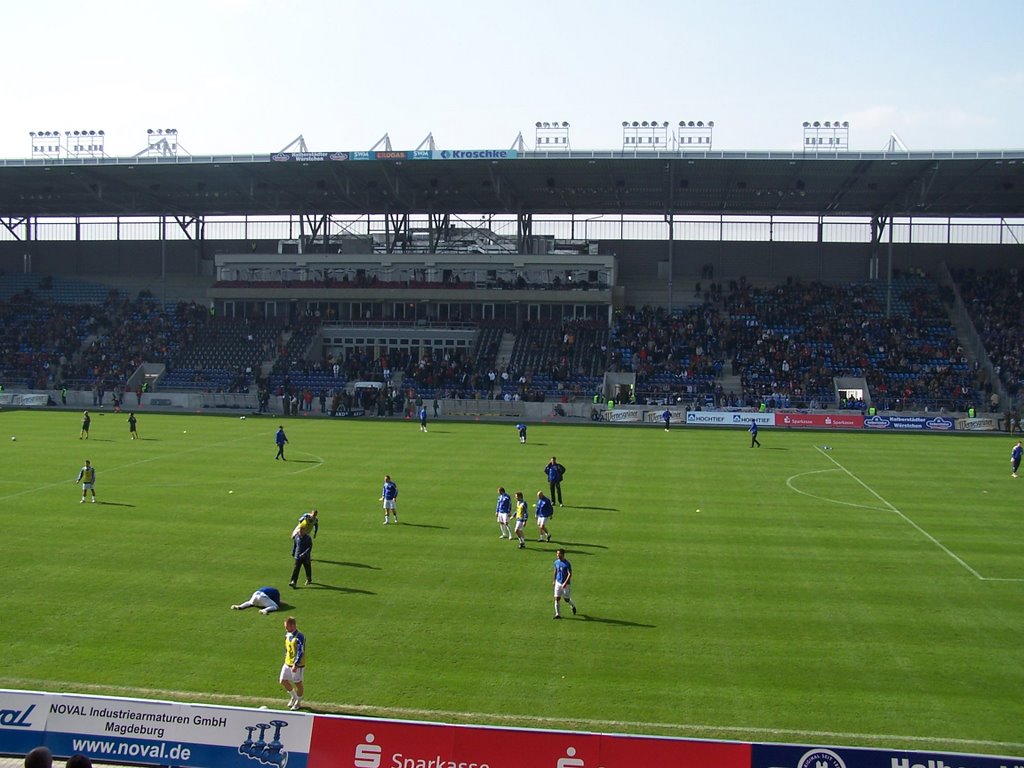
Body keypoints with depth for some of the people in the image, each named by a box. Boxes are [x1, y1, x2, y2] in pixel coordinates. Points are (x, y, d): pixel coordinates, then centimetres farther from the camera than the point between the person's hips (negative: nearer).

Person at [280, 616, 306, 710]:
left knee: (298, 684, 6)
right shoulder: (287, 635, 4)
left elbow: (300, 652, -25)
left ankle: (298, 702, 26)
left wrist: (295, 665, -29)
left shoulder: (300, 637, -21)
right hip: (287, 663, 8)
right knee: (283, 681, 9)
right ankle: (293, 697, 32)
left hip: (297, 665, -8)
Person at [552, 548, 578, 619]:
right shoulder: (556, 562, 2)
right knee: (557, 598, -3)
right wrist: (554, 580, 19)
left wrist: (565, 583, -26)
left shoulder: (567, 564, -16)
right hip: (558, 583, 5)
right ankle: (558, 614, 4)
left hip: (566, 584, -5)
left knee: (566, 599, 5)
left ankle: (573, 606, 37)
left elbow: (570, 574, -18)